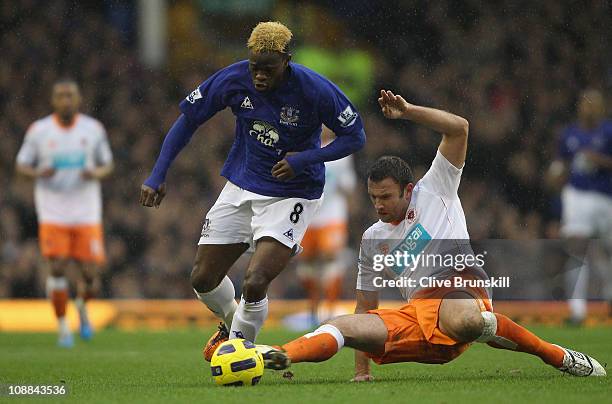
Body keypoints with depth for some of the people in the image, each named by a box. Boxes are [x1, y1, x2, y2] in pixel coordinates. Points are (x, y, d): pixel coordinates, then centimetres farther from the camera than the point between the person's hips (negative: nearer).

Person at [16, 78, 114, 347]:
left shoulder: (93, 129, 3)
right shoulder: (39, 131, -1)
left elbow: (107, 164, 12)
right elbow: (21, 165, 6)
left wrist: (97, 173, -12)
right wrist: (39, 173, -16)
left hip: (87, 213, 1)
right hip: (52, 212, -1)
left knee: (91, 275, -4)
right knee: (57, 269, -11)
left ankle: (82, 306, 30)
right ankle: (63, 328, 4)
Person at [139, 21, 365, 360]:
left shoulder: (314, 89, -21)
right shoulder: (234, 79, -12)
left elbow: (355, 136, -10)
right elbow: (188, 119, 1)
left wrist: (305, 159, -23)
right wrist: (157, 176, -5)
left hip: (291, 194, -4)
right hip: (241, 188, 4)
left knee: (255, 282, -21)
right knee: (203, 279, 7)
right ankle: (231, 322, 40)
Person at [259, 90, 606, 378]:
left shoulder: (435, 191, 12)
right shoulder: (373, 239, 24)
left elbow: (459, 128, 1)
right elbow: (366, 309, 26)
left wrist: (408, 111, -9)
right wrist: (362, 371, 18)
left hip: (460, 291, -5)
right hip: (416, 311, 5)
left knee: (465, 322, -41)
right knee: (345, 326, -16)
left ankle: (557, 355, -22)